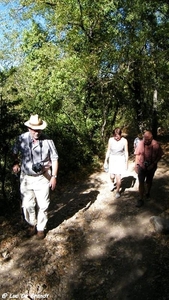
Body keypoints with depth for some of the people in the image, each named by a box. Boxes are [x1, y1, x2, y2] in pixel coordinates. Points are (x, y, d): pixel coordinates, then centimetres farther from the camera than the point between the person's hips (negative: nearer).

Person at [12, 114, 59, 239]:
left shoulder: (48, 141, -12)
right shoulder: (22, 139, -7)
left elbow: (54, 159, -4)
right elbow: (15, 152, 13)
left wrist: (54, 176, -5)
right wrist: (16, 163, -4)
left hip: (43, 178, -1)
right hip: (26, 178, 2)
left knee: (42, 205, 8)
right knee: (27, 205, 8)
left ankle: (41, 228, 30)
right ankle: (32, 224, 36)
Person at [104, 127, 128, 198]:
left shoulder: (124, 141, -11)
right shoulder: (110, 140, -6)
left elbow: (126, 152, -4)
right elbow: (108, 150, 4)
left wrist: (126, 162, -3)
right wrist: (106, 160, 6)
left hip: (120, 159, -2)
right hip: (112, 159, 2)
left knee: (118, 176, -6)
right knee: (112, 176, 3)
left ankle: (118, 191, 16)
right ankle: (112, 183, 39)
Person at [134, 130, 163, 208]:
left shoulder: (156, 144, -17)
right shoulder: (140, 143, -13)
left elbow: (159, 156, -7)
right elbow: (137, 154, -2)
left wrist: (153, 164, -15)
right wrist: (136, 164, -2)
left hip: (151, 167, 0)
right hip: (141, 166, 0)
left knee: (149, 181, 21)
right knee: (141, 183, -2)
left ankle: (148, 192, 47)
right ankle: (141, 199, 5)